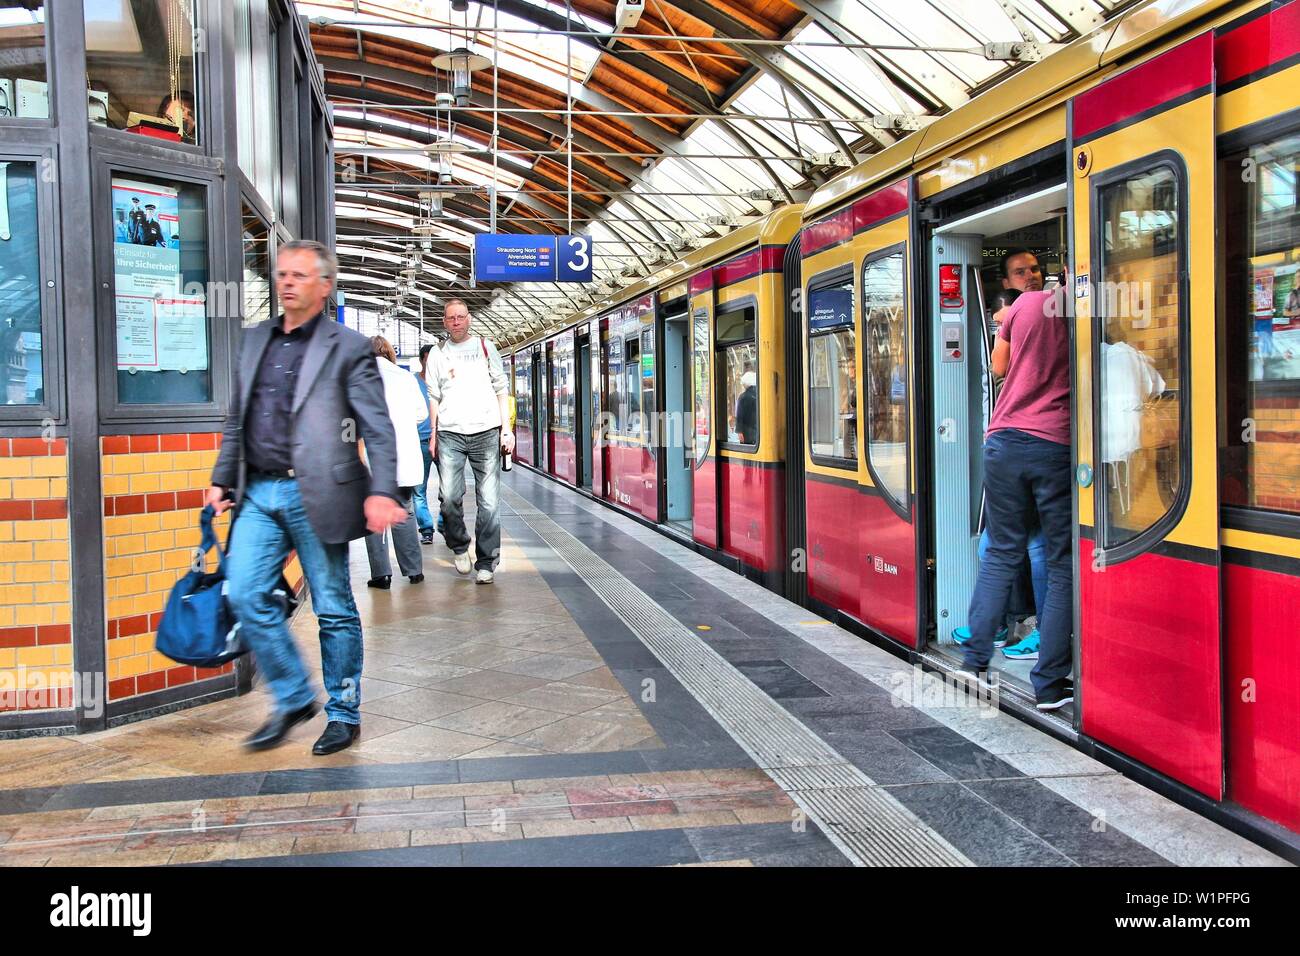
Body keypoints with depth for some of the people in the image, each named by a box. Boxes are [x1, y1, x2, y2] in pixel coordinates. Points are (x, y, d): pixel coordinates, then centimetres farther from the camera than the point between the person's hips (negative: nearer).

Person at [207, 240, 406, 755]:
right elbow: (236, 420, 21)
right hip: (259, 493, 6)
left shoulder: (348, 347, -3)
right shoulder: (255, 340, 15)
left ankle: (343, 714, 19)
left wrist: (381, 492, -18)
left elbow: (378, 428, -8)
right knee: (245, 595, 0)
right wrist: (222, 479, 17)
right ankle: (293, 699, 17)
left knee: (334, 610, 4)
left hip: (316, 495, -5)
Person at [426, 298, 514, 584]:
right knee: (450, 498, -6)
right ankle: (459, 547, 19)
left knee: (488, 501, -3)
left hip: (486, 431, -1)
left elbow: (501, 389, 9)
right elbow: (434, 397, 15)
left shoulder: (485, 347, 11)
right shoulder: (438, 354, 14)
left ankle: (486, 563, 4)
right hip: (450, 434, 1)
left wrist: (506, 429, 1)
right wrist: (433, 434, 7)